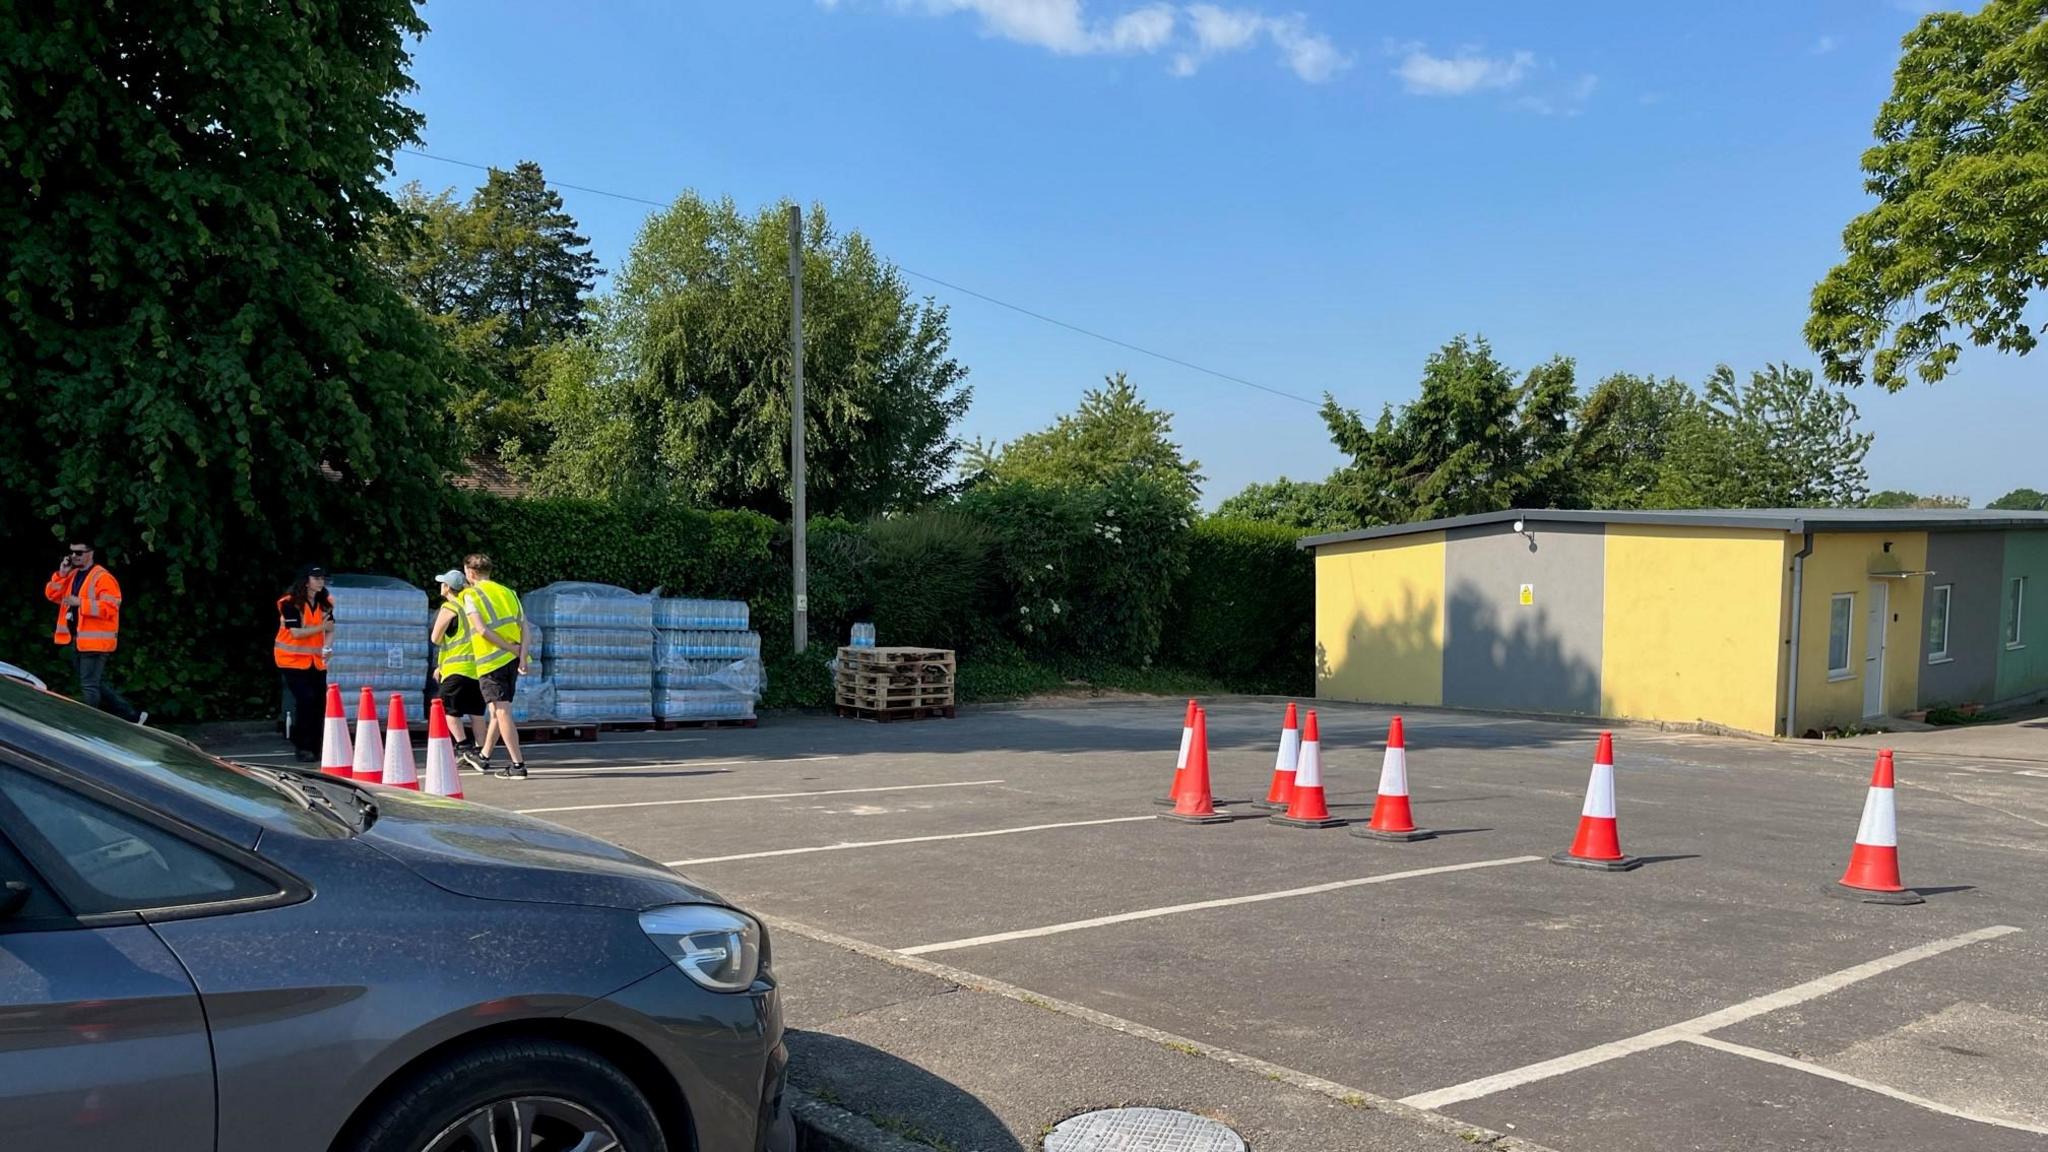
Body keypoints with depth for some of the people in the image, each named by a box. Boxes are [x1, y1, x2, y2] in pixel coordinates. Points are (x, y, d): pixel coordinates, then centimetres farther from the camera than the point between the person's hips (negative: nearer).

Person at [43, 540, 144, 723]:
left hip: (94, 640, -9)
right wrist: (61, 575, -3)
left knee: (89, 686, -6)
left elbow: (109, 608, -22)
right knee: (97, 683, 15)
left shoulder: (103, 578, -13)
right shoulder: (72, 575, 15)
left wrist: (80, 603, -26)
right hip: (76, 640, 9)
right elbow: (52, 595, 10)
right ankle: (132, 715, 22)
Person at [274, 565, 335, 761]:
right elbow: (295, 632, -18)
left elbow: (330, 630, 2)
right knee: (306, 699, -14)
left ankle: (315, 746, 13)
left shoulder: (325, 603, 4)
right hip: (292, 659, -6)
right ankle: (302, 747, -4)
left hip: (316, 660, 6)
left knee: (320, 701, 2)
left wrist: (327, 648, -17)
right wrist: (320, 627, -24)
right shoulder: (291, 603, -13)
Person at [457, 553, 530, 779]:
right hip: (512, 660, 6)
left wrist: (510, 648, -10)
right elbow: (524, 626, 3)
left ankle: (518, 765, -11)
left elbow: (482, 629, -14)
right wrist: (522, 656, -4)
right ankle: (484, 756, 32)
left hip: (491, 661, -6)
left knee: (502, 712, -7)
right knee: (497, 711, 18)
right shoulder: (508, 592, 14)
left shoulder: (471, 595, -2)